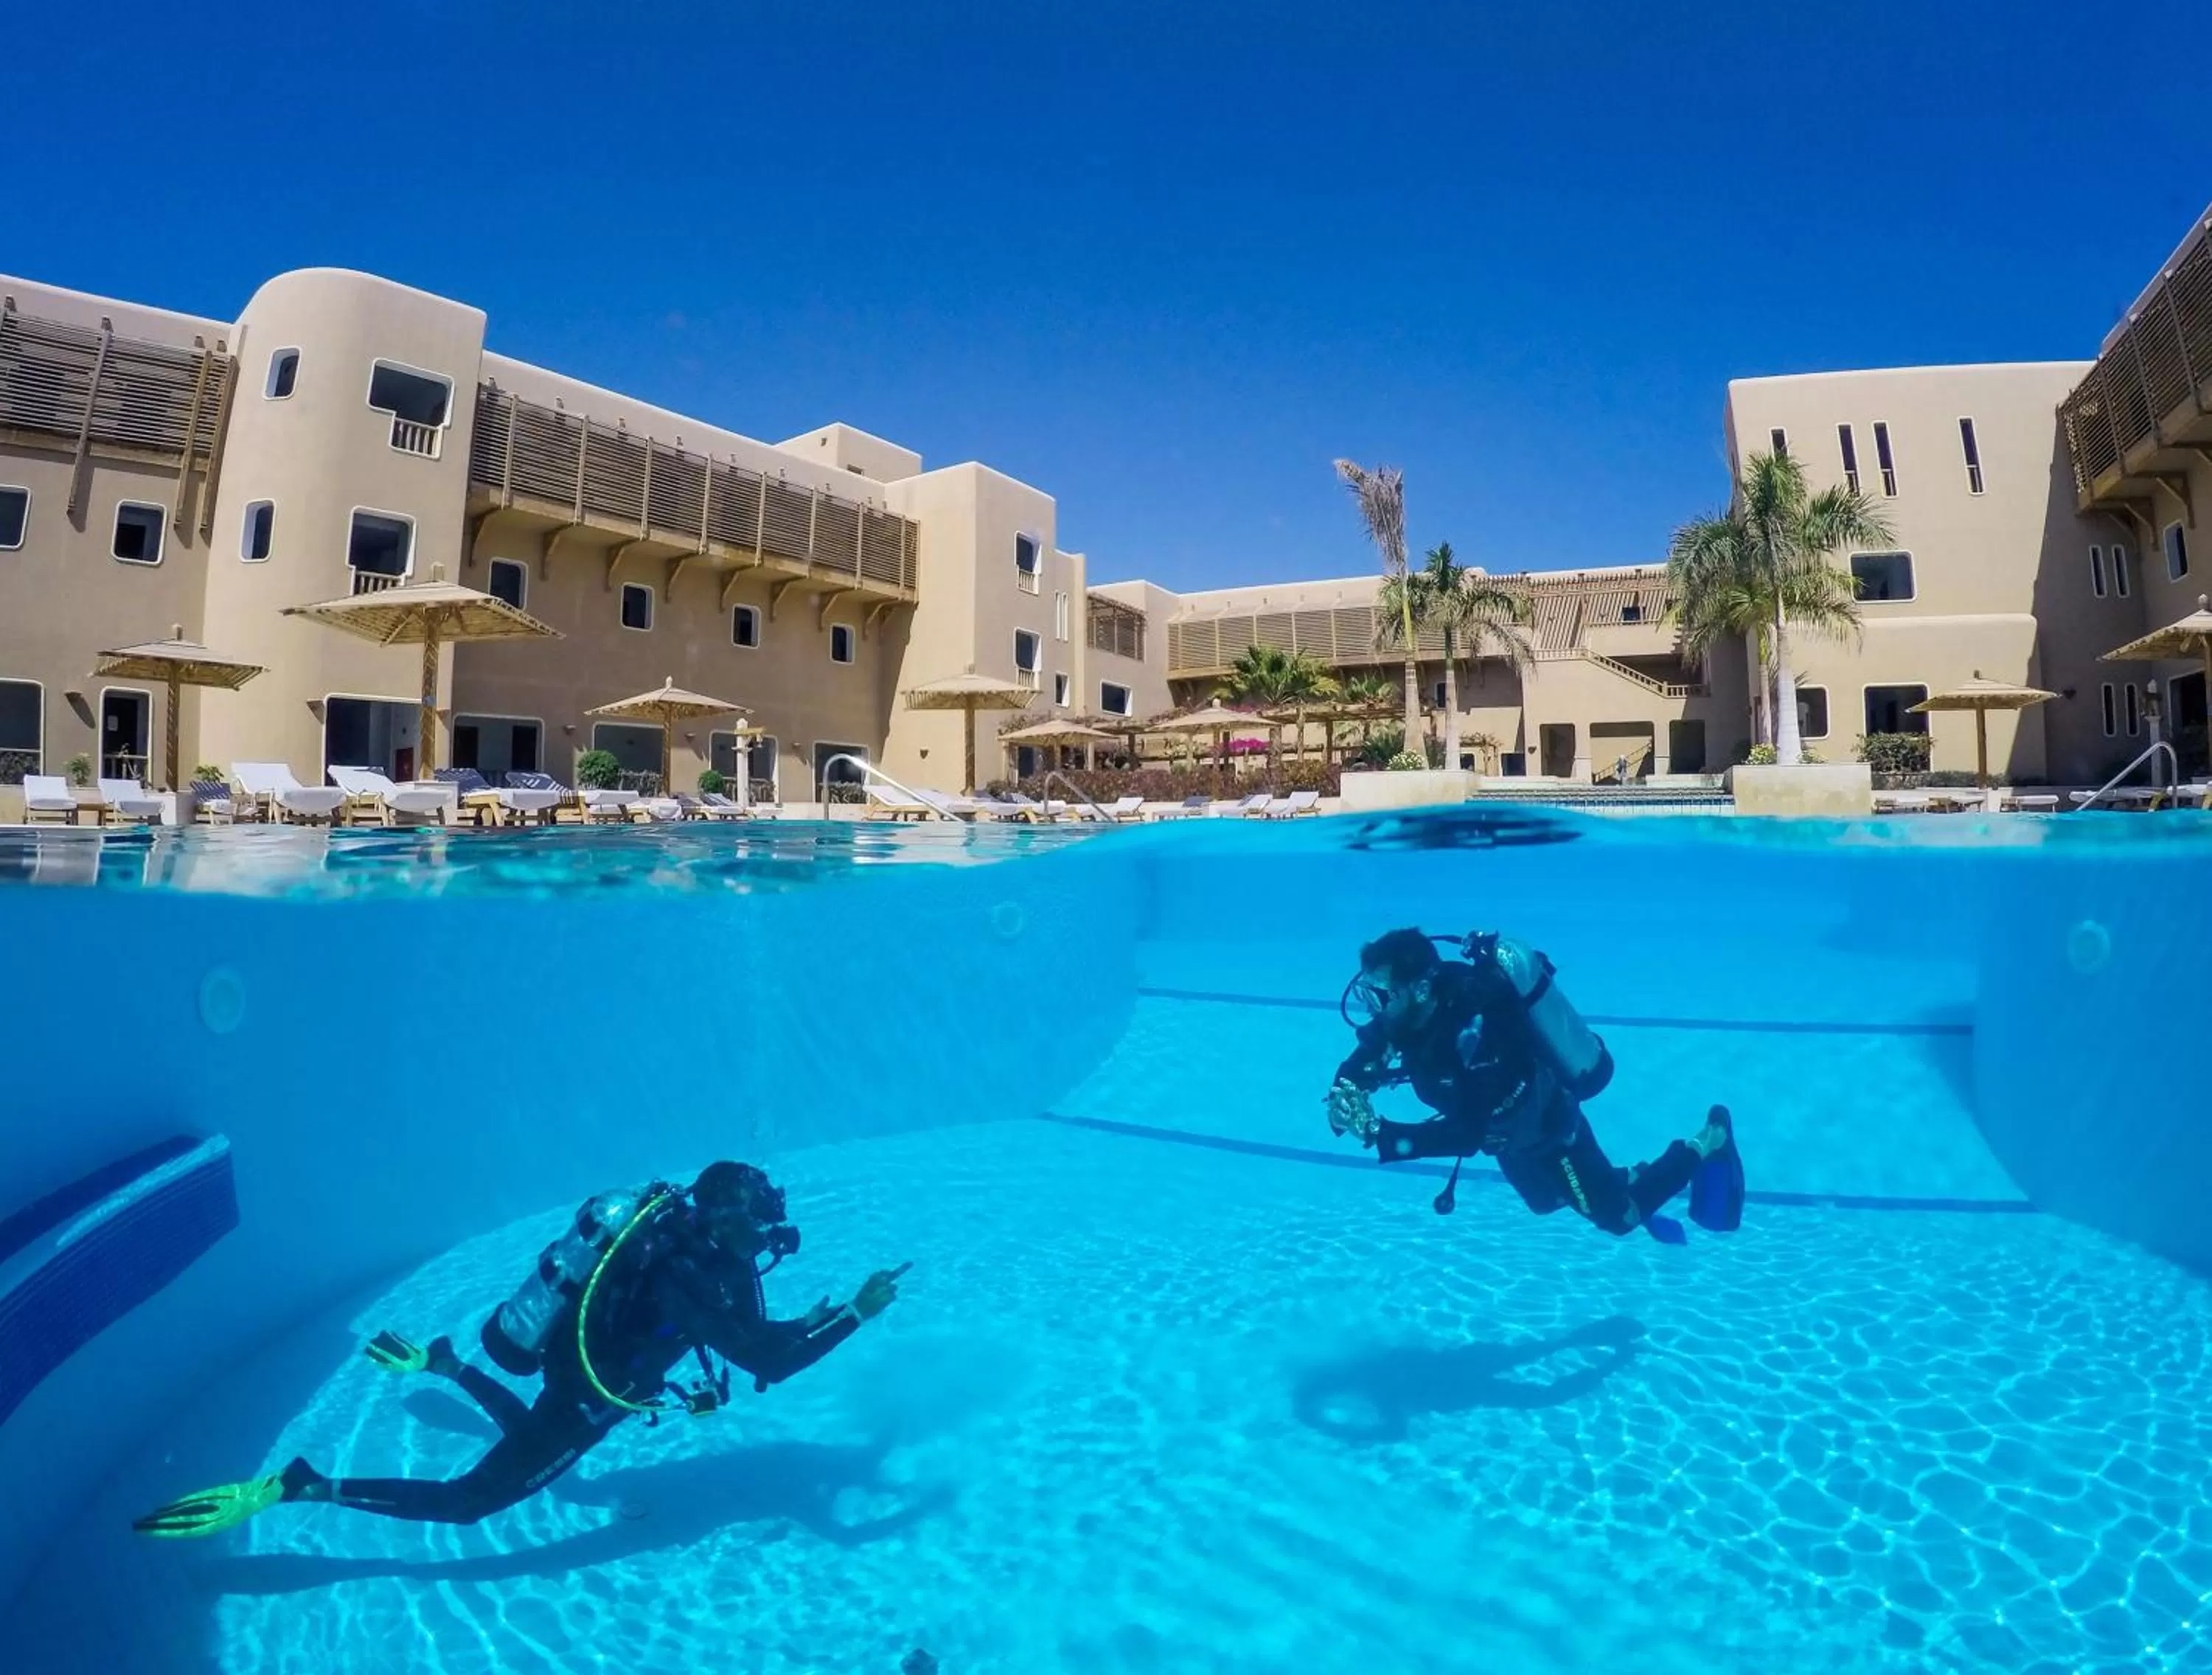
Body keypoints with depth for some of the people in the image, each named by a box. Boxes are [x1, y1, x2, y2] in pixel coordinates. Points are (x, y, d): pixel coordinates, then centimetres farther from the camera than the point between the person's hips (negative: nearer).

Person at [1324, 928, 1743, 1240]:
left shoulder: (1473, 1029, -44)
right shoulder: (1400, 1014, -22)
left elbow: (1467, 1134, -44)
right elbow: (1358, 1066, -12)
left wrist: (1381, 1135, -48)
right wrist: (1343, 1098, -34)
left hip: (1548, 1129, -7)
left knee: (1619, 1216, 16)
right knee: (1547, 1202, 31)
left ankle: (1705, 1145, 32)